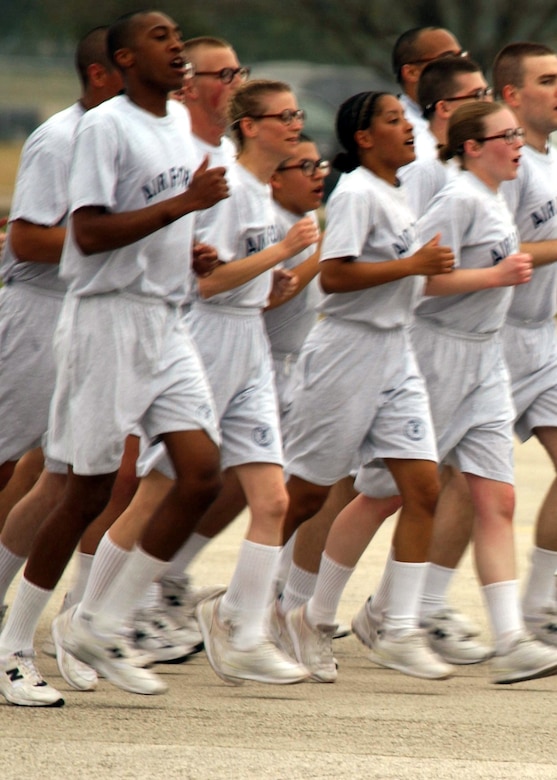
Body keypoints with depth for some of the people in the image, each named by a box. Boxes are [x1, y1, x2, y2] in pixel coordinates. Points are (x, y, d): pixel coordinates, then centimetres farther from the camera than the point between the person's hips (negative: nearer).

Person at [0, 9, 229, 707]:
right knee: (89, 490, -4)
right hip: (107, 317, -8)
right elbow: (90, 232, -20)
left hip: (164, 322, 8)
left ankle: (100, 626, 6)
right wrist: (182, 204, -23)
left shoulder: (178, 127, 15)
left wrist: (191, 251, 9)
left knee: (203, 473, -4)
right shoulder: (105, 127, -11)